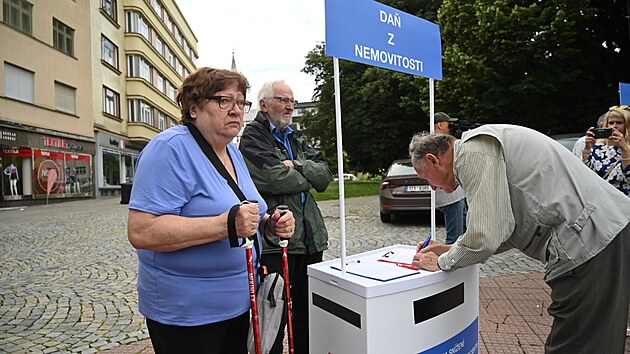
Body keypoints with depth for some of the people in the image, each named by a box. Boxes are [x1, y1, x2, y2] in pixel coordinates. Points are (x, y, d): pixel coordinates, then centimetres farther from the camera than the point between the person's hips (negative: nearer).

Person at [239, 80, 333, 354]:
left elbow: (325, 176, 6)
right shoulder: (252, 138, -3)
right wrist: (307, 176, -3)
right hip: (275, 242, -7)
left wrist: (295, 165, -9)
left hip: (310, 238, 7)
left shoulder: (298, 139, 18)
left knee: (307, 313, 20)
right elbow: (272, 179, -20)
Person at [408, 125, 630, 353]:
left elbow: (484, 238, -21)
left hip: (590, 239, -10)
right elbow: (498, 227, 22)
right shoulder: (482, 146, 17)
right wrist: (451, 250, 18)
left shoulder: (473, 149, -14)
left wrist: (443, 262, -2)